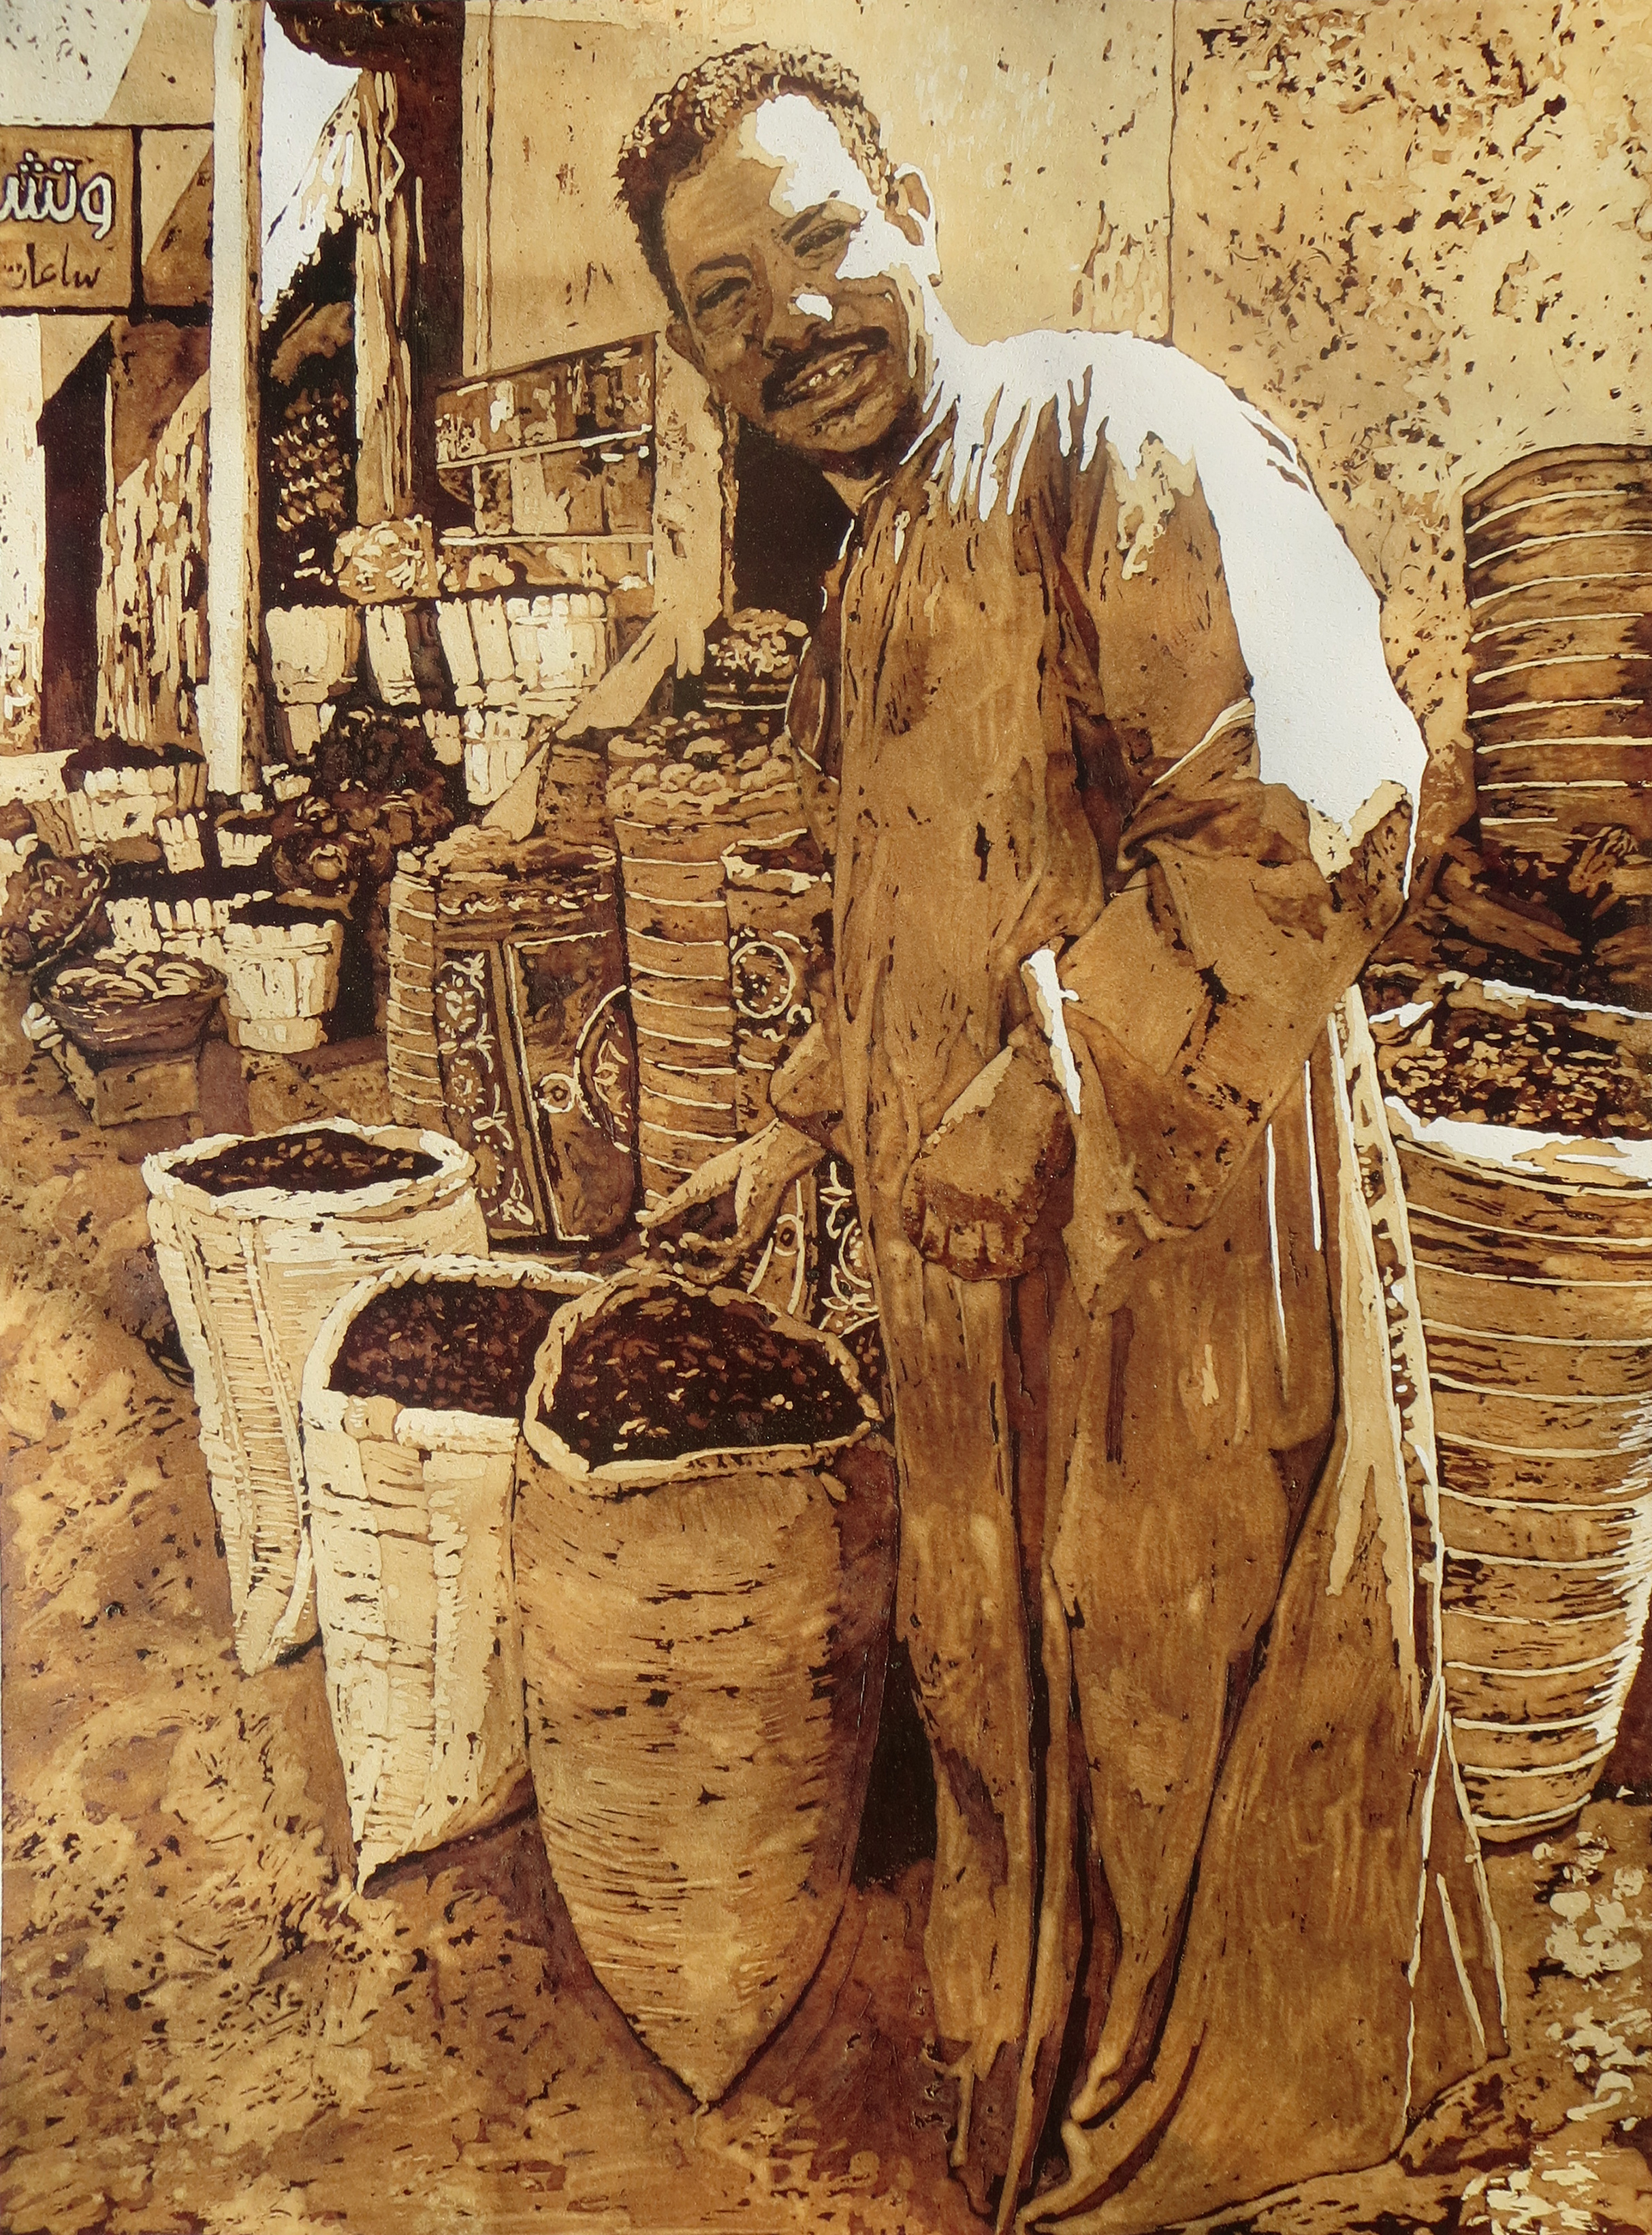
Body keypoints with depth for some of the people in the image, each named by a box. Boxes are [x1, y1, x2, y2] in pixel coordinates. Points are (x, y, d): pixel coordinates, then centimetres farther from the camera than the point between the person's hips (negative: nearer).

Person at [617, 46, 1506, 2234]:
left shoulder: (1112, 429, -13)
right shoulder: (869, 579, 15)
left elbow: (1318, 809, -27)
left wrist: (1025, 1116, -23)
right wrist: (791, 1140, 27)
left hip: (1171, 1240, -8)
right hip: (970, 1272, 9)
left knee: (1178, 1714, 10)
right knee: (1002, 1684, 22)